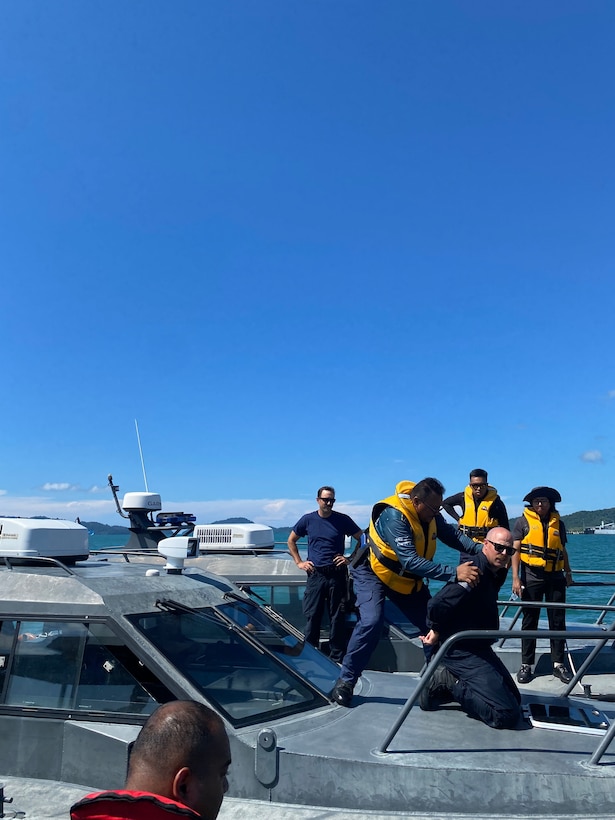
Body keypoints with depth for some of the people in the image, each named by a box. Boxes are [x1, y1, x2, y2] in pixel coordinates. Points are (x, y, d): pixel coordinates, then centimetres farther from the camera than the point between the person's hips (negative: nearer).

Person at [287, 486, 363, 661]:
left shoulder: (343, 520, 2)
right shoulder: (308, 520, 6)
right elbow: (291, 541, 18)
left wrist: (350, 559, -2)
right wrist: (299, 562, 9)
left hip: (337, 575, -1)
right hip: (315, 575, 1)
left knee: (337, 618, 3)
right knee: (311, 617, 1)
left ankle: (336, 658, 11)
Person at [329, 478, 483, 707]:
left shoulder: (429, 513, -10)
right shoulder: (393, 516, -35)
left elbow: (453, 535, -8)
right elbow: (411, 561, -42)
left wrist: (481, 550, -26)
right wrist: (454, 573, -46)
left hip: (407, 579, 8)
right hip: (373, 573, -7)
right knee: (371, 622, -25)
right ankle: (345, 682, -10)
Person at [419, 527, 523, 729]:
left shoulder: (493, 574, 6)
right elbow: (437, 605, -30)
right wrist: (437, 631, -13)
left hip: (479, 648, 10)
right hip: (462, 651, -10)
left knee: (514, 698, 19)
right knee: (507, 715, -16)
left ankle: (448, 682, 12)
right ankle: (449, 683, -4)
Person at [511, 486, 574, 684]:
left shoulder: (558, 523, 10)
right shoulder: (523, 521, 0)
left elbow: (563, 550, 20)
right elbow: (515, 550, -4)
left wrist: (568, 573, 19)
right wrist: (516, 578, -11)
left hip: (556, 578, 3)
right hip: (532, 577, -3)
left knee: (558, 621, 6)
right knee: (529, 621, 4)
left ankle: (558, 664, 15)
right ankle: (526, 664, 11)